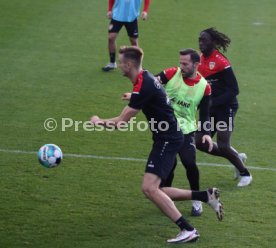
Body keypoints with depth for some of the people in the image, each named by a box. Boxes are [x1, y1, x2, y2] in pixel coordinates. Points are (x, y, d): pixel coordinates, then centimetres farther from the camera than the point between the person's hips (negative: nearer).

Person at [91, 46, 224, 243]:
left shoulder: (143, 86, -20)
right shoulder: (145, 79, 11)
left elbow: (122, 121, -14)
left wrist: (100, 122, 0)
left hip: (167, 139, -10)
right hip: (167, 138, 10)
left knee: (149, 188, -18)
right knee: (154, 190, 11)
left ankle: (188, 230, -16)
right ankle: (207, 196, 14)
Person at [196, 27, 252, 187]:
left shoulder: (221, 62, -19)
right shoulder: (201, 60, 4)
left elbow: (234, 90, -20)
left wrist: (213, 102, -23)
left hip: (226, 108, -8)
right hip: (211, 109, 8)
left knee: (223, 146, -11)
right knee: (200, 142, 3)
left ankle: (245, 174, 14)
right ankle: (237, 157, 22)